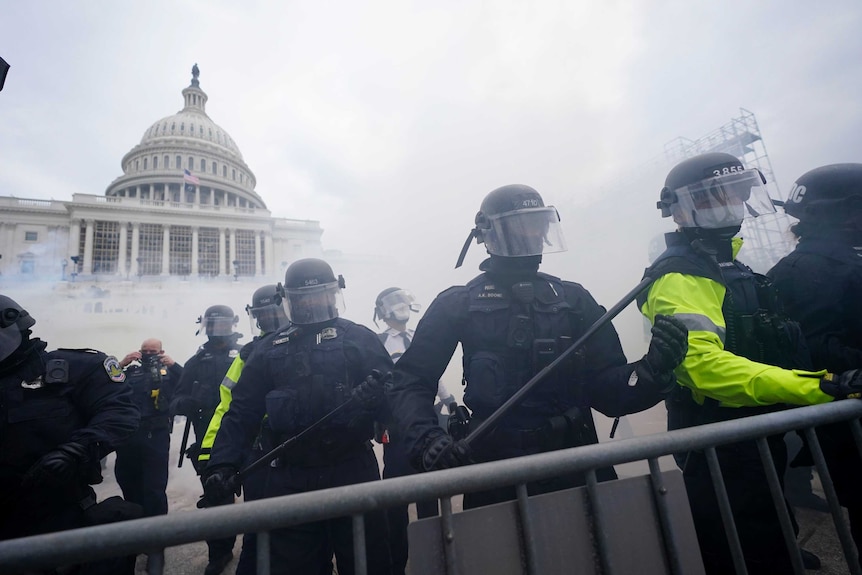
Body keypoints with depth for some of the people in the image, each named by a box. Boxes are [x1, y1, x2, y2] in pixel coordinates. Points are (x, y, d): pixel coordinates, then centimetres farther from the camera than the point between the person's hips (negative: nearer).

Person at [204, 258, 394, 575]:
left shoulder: (359, 338, 4)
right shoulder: (269, 349, 11)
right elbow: (242, 412, 10)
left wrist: (374, 396, -26)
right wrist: (223, 463, -2)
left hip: (353, 470, -1)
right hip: (291, 479, 2)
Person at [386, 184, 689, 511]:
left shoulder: (573, 299, 6)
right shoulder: (458, 305, -2)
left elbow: (606, 389, 3)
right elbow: (410, 382, -3)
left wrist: (652, 372, -17)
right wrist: (427, 440, -20)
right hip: (496, 475, -2)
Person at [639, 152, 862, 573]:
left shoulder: (731, 269, 12)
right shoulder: (678, 281, -21)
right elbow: (705, 364, -35)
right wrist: (815, 387, -38)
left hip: (760, 438, 10)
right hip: (720, 454, -10)